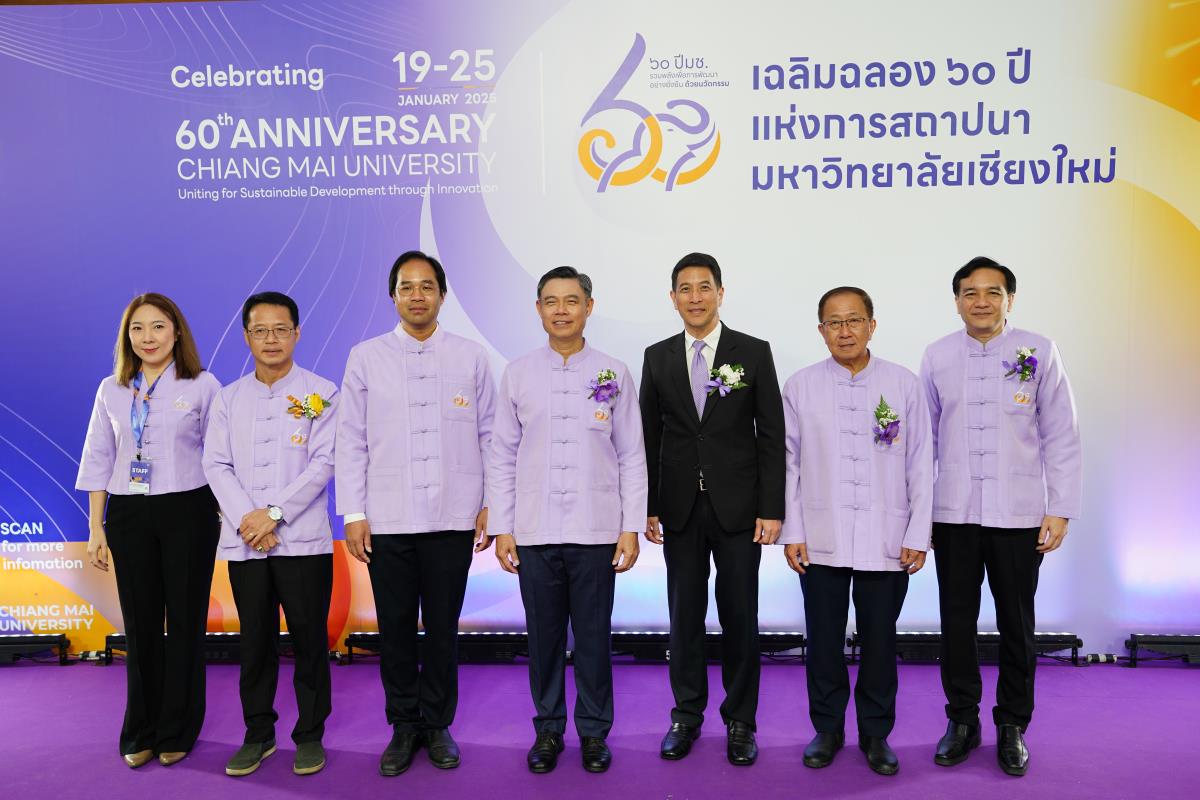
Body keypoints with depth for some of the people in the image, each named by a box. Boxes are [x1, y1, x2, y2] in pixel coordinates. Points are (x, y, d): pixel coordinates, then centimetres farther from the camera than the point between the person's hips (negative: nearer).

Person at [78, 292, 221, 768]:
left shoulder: (203, 386, -4)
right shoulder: (111, 390, 7)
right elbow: (98, 460, 10)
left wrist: (227, 517, -7)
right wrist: (96, 528, 7)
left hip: (187, 513, -3)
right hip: (129, 515, 3)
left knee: (185, 622, 5)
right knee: (140, 623, 10)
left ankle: (177, 731, 20)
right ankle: (141, 732, 24)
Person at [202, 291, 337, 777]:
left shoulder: (321, 394, 2)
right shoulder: (228, 399, 12)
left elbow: (323, 463, -6)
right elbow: (216, 465, 4)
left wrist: (275, 512, -14)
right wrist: (246, 518, -10)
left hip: (303, 540, -3)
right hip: (244, 541, 3)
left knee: (309, 640, 3)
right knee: (255, 641, 10)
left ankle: (310, 735, 18)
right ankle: (258, 734, 25)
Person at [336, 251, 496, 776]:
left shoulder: (471, 357, 4)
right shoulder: (366, 357, 4)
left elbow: (490, 435, 5)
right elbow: (350, 441, 3)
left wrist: (491, 505, 1)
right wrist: (353, 513, -1)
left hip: (453, 519, 0)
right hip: (387, 520, 1)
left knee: (443, 629, 9)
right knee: (395, 629, 9)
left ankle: (438, 725, 27)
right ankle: (404, 727, 27)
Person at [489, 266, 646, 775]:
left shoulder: (614, 374, 2)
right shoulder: (518, 374, 4)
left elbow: (631, 457, 2)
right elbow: (503, 457, 5)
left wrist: (631, 529, -2)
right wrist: (501, 529, 1)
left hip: (596, 533, -1)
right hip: (534, 533, 1)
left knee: (593, 638, 8)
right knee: (543, 637, 10)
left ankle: (593, 732, 25)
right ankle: (548, 729, 27)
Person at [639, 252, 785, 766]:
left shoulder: (754, 353, -1)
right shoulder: (657, 357, 6)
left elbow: (771, 435, -2)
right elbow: (649, 437, 7)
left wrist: (771, 508, -7)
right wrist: (648, 507, 2)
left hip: (738, 508, -2)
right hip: (679, 509, 2)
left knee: (740, 617, 6)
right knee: (685, 615, 10)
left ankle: (740, 722, 22)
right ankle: (687, 715, 25)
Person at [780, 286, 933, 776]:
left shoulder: (904, 384, 0)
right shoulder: (800, 386, 0)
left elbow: (920, 465, 2)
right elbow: (789, 464, 3)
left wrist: (918, 535, 0)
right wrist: (792, 532, 0)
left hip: (886, 543, 0)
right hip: (820, 542, 0)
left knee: (879, 641, 11)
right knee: (823, 641, 10)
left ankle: (876, 733, 29)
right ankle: (827, 729, 29)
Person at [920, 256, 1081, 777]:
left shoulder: (1039, 352, -2)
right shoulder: (937, 357, 3)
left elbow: (1061, 437, -1)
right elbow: (924, 439, 6)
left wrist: (1061, 511, -4)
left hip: (1019, 515, -1)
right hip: (953, 514, 2)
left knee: (1017, 624, 11)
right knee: (957, 621, 10)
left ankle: (1012, 726, 27)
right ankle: (962, 720, 26)